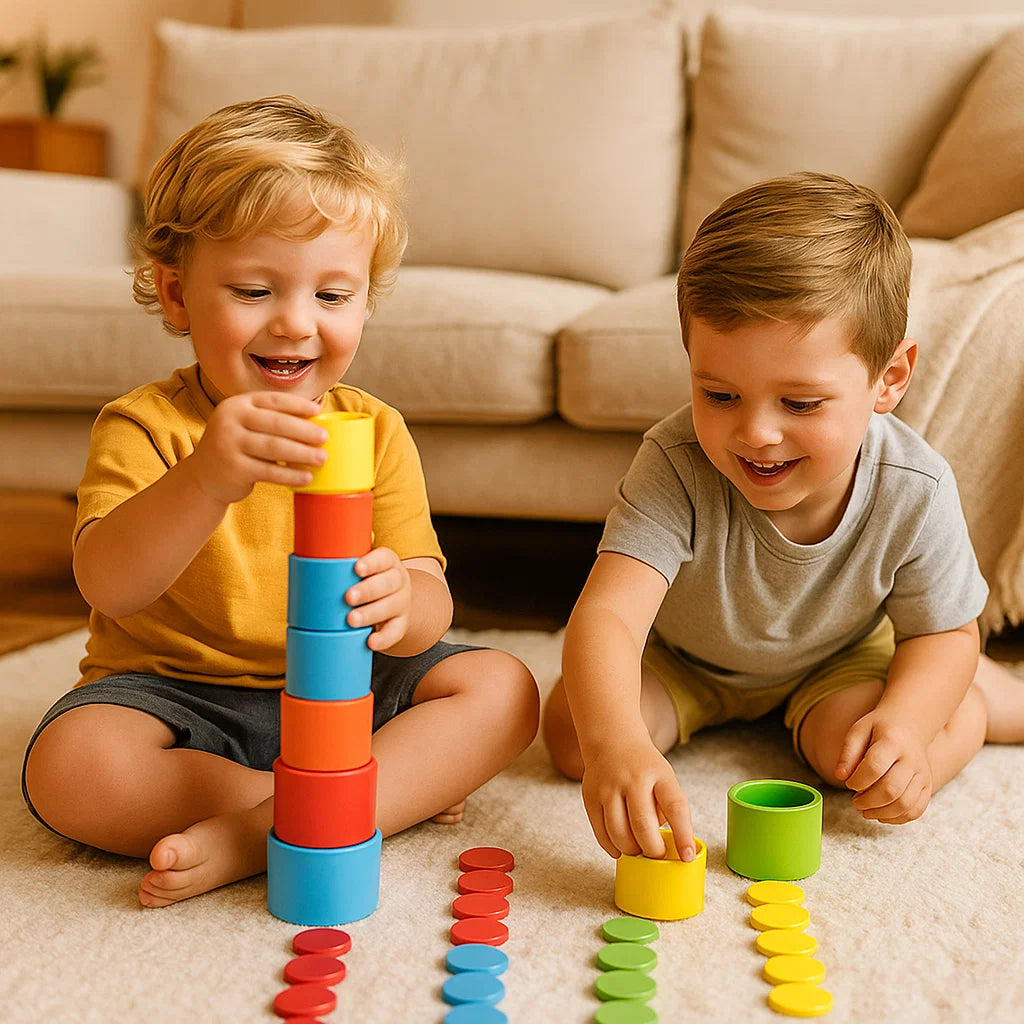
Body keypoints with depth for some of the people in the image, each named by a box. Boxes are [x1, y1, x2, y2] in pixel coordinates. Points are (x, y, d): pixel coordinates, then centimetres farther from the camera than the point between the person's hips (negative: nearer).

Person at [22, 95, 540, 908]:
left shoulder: (375, 430, -2)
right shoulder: (142, 428, -11)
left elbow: (432, 599, -9)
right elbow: (109, 586, -29)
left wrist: (402, 604, -36)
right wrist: (207, 479, -48)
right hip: (177, 696, -2)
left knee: (503, 688, -16)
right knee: (72, 766, -31)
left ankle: (258, 836, -28)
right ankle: (400, 790, -22)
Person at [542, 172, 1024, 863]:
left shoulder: (913, 493, -31)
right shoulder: (679, 468, -38)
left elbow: (943, 631, -15)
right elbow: (609, 612, -49)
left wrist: (904, 721, -37)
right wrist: (614, 741, -69)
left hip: (838, 655, 0)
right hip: (683, 659, 0)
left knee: (848, 750, -28)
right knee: (571, 733, -18)